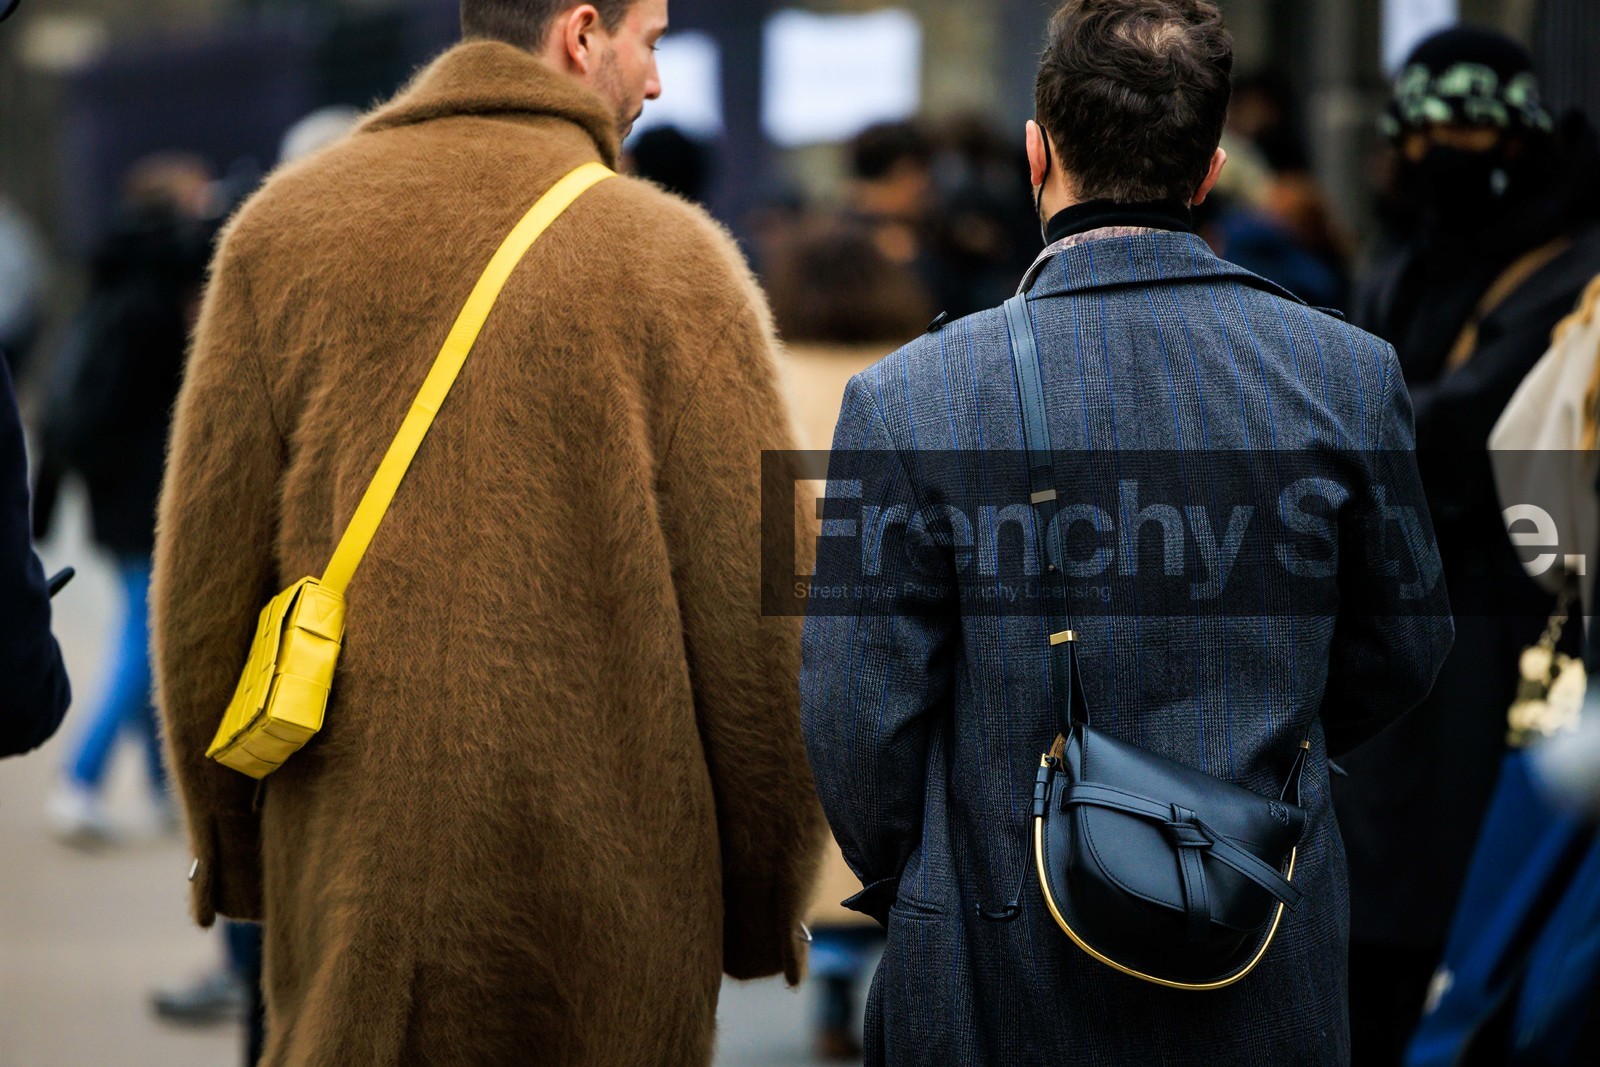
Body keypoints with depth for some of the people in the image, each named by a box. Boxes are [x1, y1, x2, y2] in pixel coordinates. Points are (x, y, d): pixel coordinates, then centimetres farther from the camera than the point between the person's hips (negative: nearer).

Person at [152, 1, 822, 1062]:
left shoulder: (285, 229, 1)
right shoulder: (672, 263, -6)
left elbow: (207, 558, 2)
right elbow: (754, 609, -6)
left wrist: (231, 849, 14)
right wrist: (767, 912, 6)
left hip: (358, 851, 2)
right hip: (605, 867, -2)